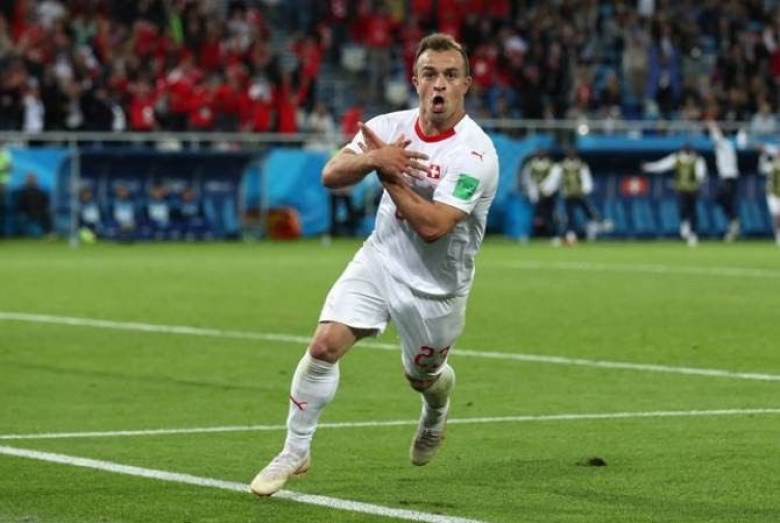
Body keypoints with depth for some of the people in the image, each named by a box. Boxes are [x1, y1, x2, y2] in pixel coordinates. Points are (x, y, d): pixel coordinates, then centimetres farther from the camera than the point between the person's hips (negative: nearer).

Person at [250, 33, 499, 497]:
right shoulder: (390, 128, -6)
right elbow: (331, 175, -13)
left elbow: (432, 226, -30)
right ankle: (295, 452, -1)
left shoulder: (475, 153, -23)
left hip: (436, 286, -3)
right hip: (380, 261, 3)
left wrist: (388, 174, -24)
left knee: (423, 375, 15)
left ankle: (437, 406, 55)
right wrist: (374, 159, -32)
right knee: (325, 345, -15)